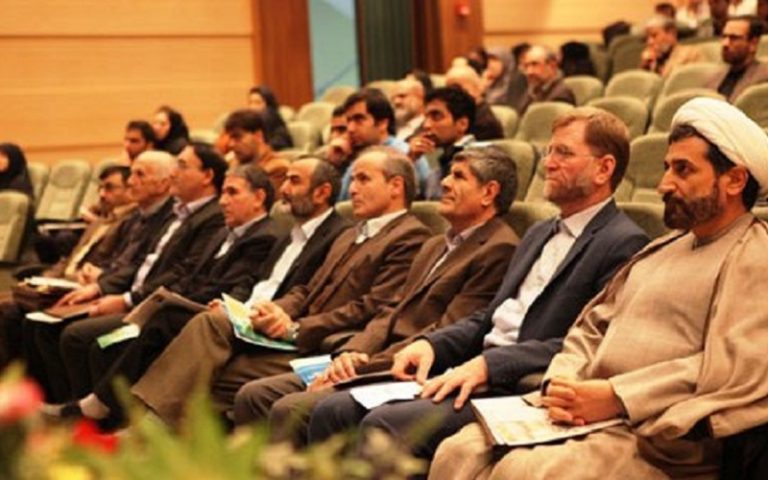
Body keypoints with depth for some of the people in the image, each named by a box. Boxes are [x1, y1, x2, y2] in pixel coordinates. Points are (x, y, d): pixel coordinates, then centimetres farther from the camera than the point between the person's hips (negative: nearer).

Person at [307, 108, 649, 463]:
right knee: (334, 412, -8)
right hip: (472, 376, 8)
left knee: (383, 425, -27)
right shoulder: (540, 234, 25)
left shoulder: (623, 244, -5)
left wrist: (489, 365, -21)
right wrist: (432, 344, 5)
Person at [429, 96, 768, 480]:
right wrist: (561, 382, -1)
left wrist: (616, 396, -18)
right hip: (586, 414, 8)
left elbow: (735, 365, -18)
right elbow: (590, 329, 21)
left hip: (657, 438, -8)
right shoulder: (661, 251, 25)